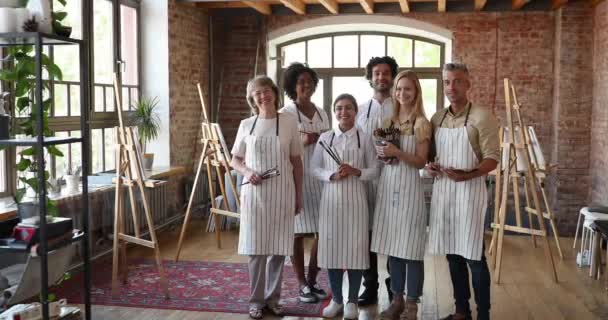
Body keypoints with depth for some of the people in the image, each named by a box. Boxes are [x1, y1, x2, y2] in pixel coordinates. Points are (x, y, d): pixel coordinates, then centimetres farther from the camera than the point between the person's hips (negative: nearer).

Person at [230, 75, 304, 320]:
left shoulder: (288, 123, 1)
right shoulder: (246, 125, 5)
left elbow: (296, 162, 5)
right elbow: (235, 160, 11)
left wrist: (299, 195, 5)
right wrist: (247, 171, -10)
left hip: (282, 193, 0)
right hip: (254, 193, 1)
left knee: (278, 247, 4)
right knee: (255, 247, 2)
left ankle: (272, 298, 19)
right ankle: (256, 300, 14)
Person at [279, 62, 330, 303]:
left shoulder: (322, 113, 12)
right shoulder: (285, 114, -4)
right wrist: (302, 142, -17)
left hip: (321, 177, 5)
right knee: (298, 232, 2)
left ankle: (312, 281, 20)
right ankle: (302, 285, 13)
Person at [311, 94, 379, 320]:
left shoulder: (364, 138, 2)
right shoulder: (325, 138, 5)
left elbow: (374, 171, 2)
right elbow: (315, 168, 5)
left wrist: (356, 172, -15)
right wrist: (332, 175, -12)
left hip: (355, 199, -1)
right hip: (331, 198, 1)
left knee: (355, 247, 1)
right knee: (331, 246, 4)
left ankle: (352, 301, 14)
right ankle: (336, 299, 19)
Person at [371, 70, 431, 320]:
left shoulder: (421, 123, -5)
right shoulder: (390, 121, 11)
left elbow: (421, 161, -7)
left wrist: (398, 153, -21)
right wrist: (382, 151, -1)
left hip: (409, 186, -6)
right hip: (387, 185, 6)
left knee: (411, 247, -1)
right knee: (392, 245, 10)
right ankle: (397, 299, 21)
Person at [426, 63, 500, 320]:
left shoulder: (482, 116, -7)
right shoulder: (437, 118, 11)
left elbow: (492, 158, -11)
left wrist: (467, 174, -26)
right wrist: (430, 166, -1)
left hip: (469, 190, -6)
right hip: (442, 189, 6)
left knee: (473, 254, -2)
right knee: (452, 253, 12)